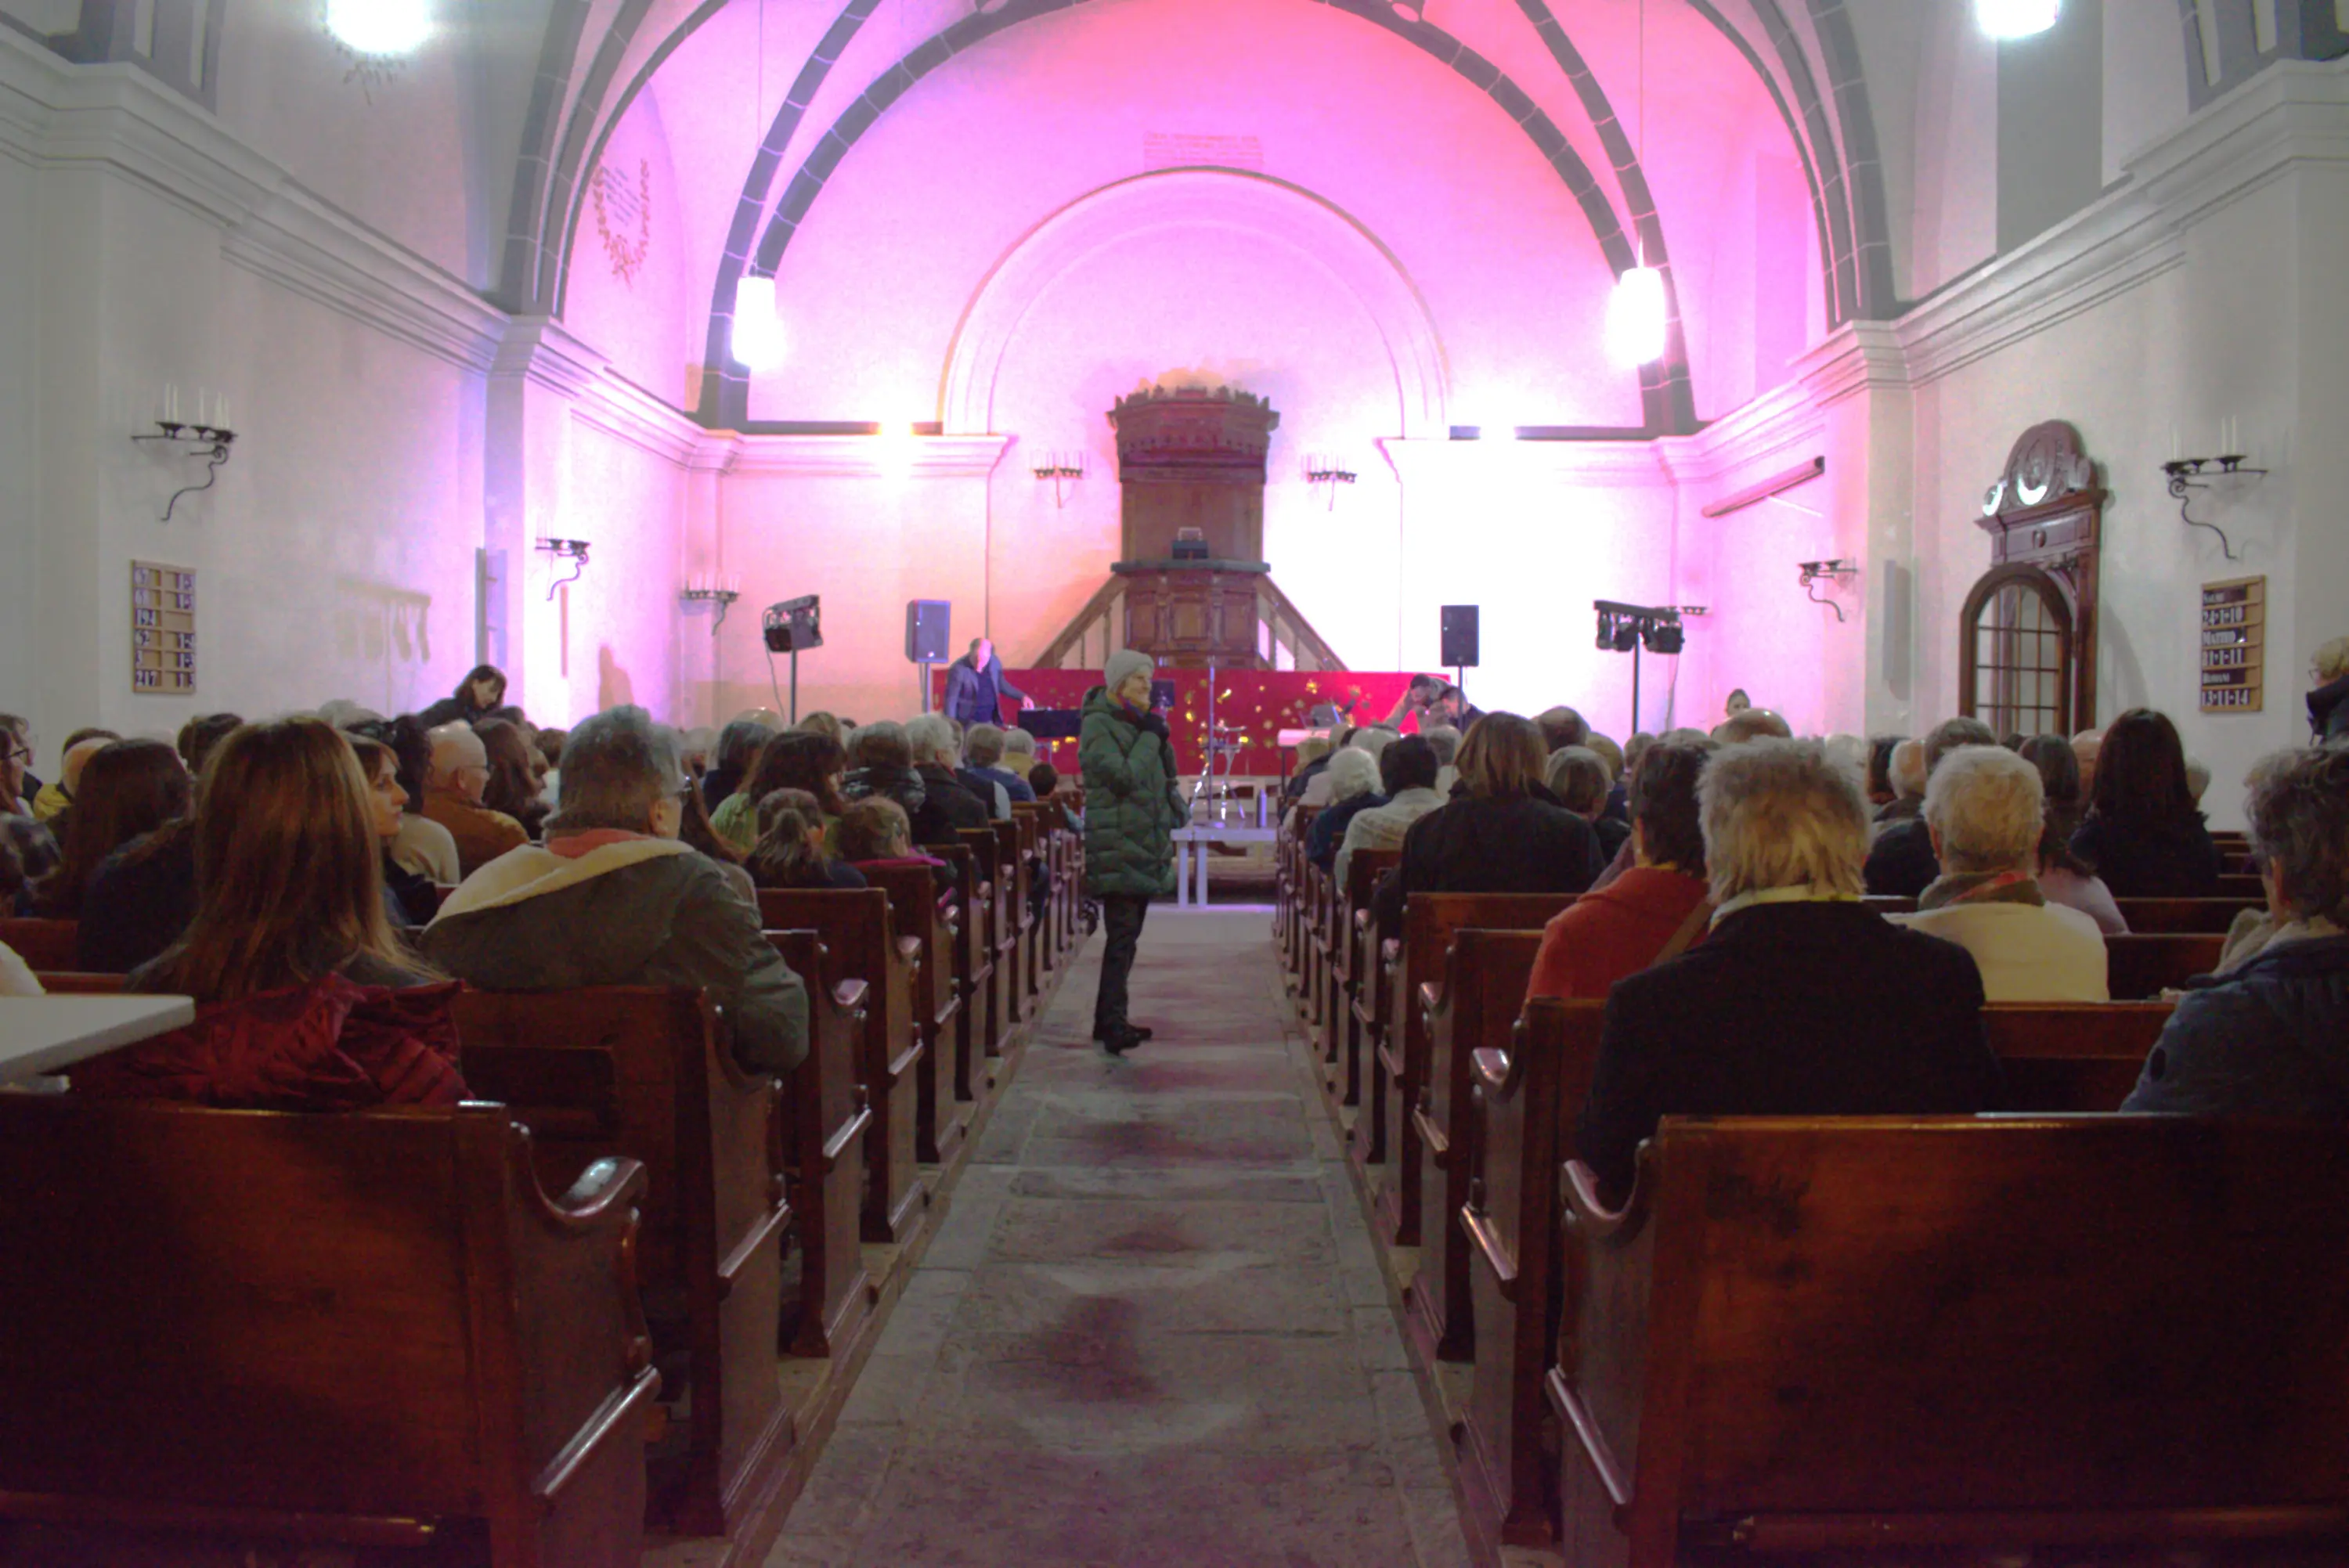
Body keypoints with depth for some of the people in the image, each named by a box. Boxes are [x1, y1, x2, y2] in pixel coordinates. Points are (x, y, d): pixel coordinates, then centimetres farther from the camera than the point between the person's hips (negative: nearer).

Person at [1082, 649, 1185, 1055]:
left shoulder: (1136, 722, 18)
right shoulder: (1097, 725, -10)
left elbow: (1162, 777, 22)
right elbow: (1125, 776, -21)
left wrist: (1160, 741, 4)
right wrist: (1150, 737, -12)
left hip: (1144, 845, 9)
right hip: (1117, 845, -9)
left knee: (1126, 935, 12)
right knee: (1122, 936, -13)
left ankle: (1111, 1019, 19)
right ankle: (1112, 1024, -14)